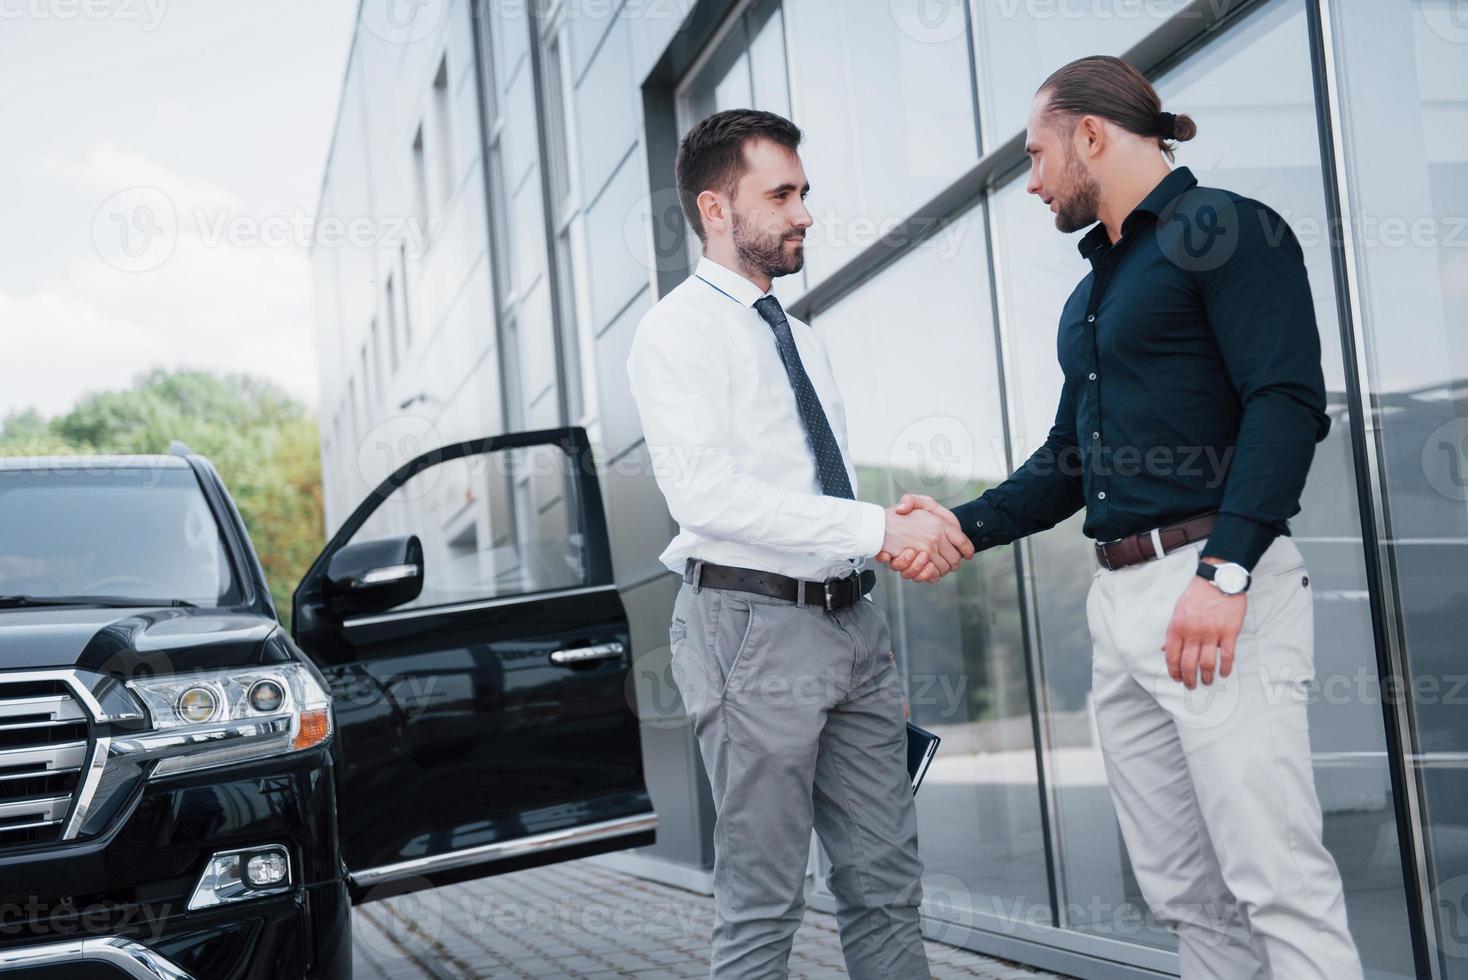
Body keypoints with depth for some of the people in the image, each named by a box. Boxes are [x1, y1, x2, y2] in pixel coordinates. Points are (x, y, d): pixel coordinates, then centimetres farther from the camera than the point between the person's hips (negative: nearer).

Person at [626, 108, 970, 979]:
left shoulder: (803, 340, 19)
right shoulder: (679, 332, -6)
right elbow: (706, 492, -19)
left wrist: (907, 527, -1)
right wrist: (880, 530, -22)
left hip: (854, 621, 8)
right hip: (753, 622, -7)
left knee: (887, 886, 10)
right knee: (763, 907, -1)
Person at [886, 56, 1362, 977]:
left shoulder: (1222, 230, -3)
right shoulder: (1091, 293, 24)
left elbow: (1289, 402, -14)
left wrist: (1225, 573, -23)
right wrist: (964, 527, 13)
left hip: (1217, 584, -9)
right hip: (1119, 594, 9)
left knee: (1277, 880, -10)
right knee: (1185, 892, 9)